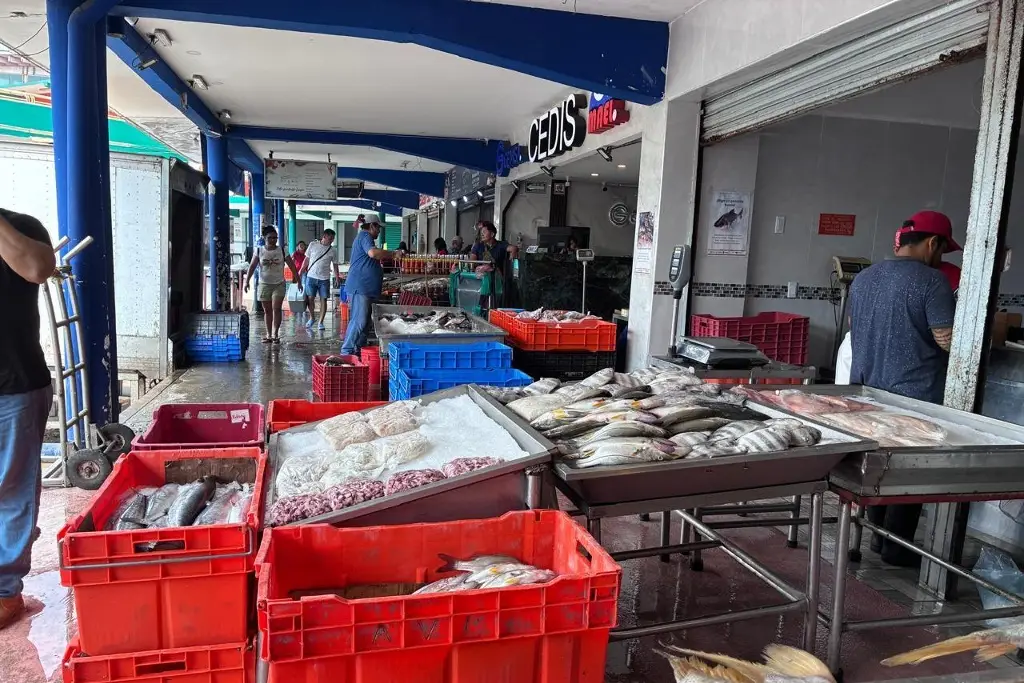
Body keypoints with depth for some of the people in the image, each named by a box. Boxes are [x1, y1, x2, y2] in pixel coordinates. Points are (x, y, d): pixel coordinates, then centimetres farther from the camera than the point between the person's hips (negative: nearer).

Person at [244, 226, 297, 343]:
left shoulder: (282, 250, -3)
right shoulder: (259, 251, 0)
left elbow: (292, 266, -1)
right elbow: (252, 267, -2)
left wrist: (298, 281, -3)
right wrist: (247, 281, -12)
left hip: (279, 284, -2)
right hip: (264, 284, 2)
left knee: (276, 308, -12)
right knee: (267, 311, 8)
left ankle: (275, 334, -8)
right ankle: (269, 335, 16)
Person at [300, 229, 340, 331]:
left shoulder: (333, 250, 3)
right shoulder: (313, 245, 1)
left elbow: (335, 265, 8)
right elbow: (307, 259, 8)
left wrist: (337, 277, 0)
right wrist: (301, 271, 6)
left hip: (324, 279, 0)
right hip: (311, 277, 0)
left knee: (323, 300, -2)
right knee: (310, 298, 2)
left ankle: (321, 322, 6)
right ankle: (311, 318, 24)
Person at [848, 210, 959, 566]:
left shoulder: (863, 277, 9)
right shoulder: (931, 280, -14)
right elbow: (949, 340, -17)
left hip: (866, 391, 7)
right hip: (913, 396, -6)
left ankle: (878, 537, 27)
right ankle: (897, 547, 15)